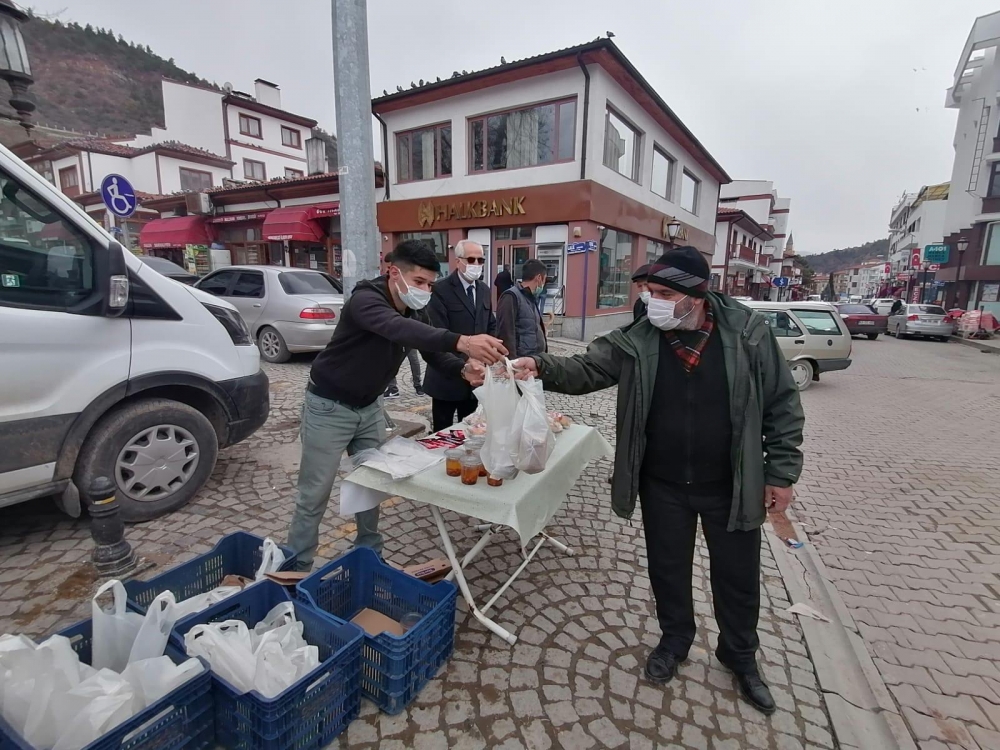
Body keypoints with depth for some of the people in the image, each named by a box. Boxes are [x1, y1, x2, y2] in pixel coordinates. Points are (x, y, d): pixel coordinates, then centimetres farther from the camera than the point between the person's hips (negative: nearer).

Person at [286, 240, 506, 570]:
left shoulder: (415, 311, -2)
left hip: (369, 406, 7)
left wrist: (463, 367, -24)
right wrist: (461, 341, -62)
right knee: (314, 495, 2)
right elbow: (398, 329, -48)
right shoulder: (365, 299, -28)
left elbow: (433, 352, -1)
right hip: (329, 407, -7)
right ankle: (297, 567, 21)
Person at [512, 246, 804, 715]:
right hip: (662, 485, 1)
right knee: (668, 569, 18)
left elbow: (782, 405, -5)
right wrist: (543, 367, -29)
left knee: (737, 575, 18)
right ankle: (675, 640, 47)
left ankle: (740, 655, 47)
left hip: (731, 487, 0)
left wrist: (781, 472, -6)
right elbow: (586, 370, -10)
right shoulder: (637, 340, -9)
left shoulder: (748, 334, -12)